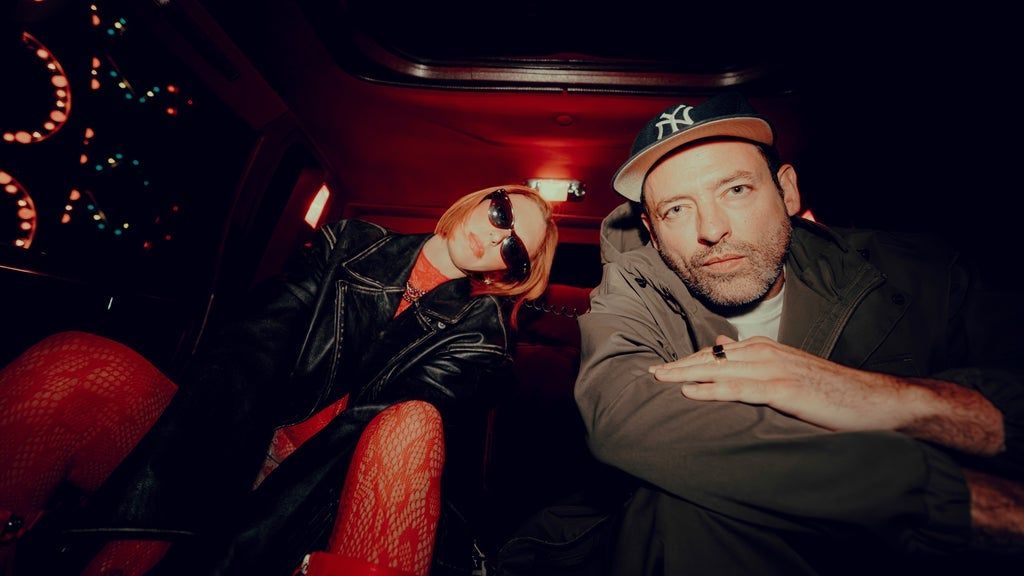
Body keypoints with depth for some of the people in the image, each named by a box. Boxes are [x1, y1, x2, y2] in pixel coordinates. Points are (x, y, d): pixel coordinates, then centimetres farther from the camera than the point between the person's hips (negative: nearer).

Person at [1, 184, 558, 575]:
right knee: (71, 362, -20)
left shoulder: (476, 331, 0)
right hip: (219, 457, 3)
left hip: (322, 492, -2)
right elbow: (245, 353, -9)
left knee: (412, 422, -33)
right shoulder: (354, 245, 5)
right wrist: (133, 514, -21)